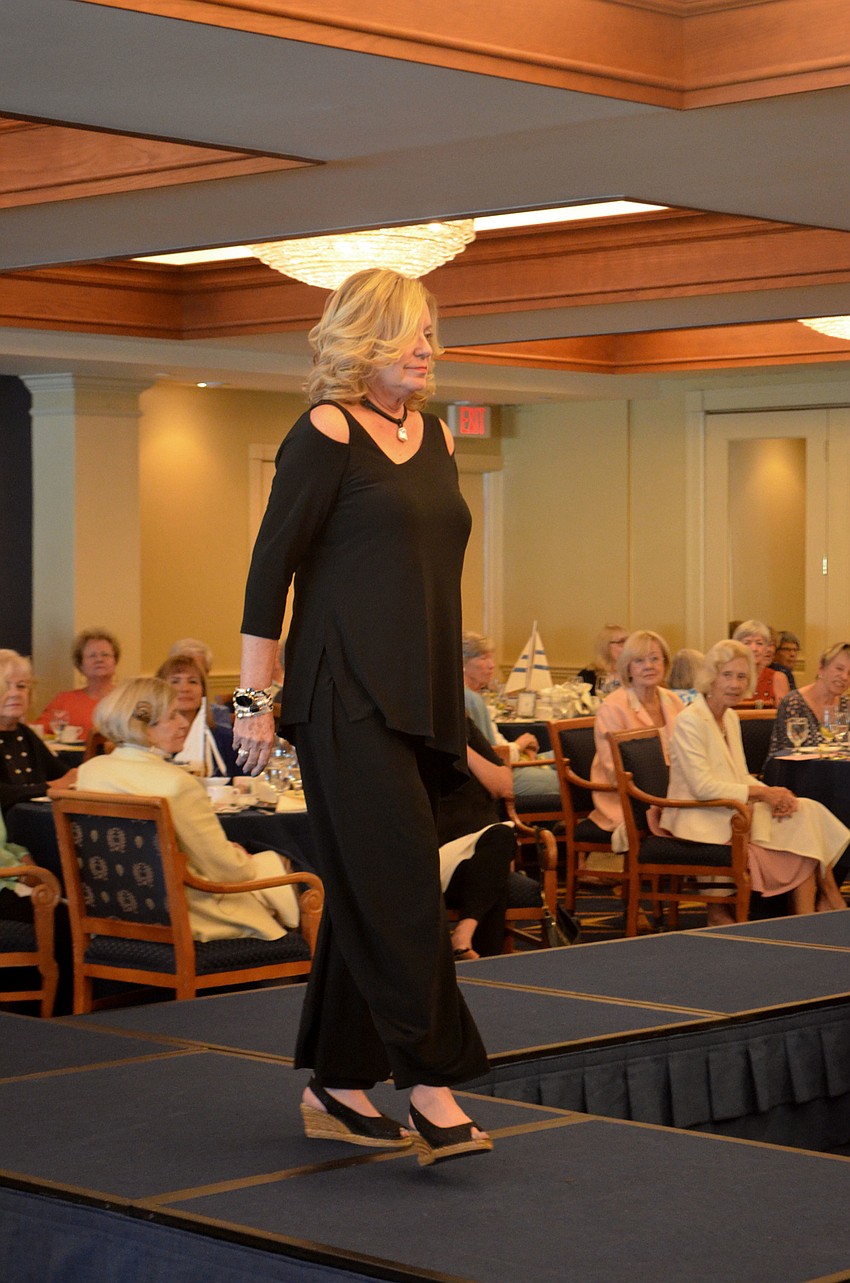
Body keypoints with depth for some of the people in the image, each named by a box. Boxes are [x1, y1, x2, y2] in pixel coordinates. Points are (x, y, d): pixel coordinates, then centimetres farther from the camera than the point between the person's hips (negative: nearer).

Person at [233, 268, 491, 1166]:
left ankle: (337, 1085, 17)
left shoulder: (433, 435, 16)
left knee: (369, 891, 10)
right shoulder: (327, 433, -6)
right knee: (400, 883, -12)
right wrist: (256, 697, -12)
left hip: (421, 696, 7)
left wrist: (450, 703, 19)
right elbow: (271, 564, -8)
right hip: (346, 696, -7)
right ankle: (431, 1085, -10)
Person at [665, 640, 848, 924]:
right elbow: (703, 787, -20)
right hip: (703, 823, -9)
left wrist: (775, 794, -5)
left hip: (733, 814, 9)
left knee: (808, 811, -10)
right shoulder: (690, 722, -14)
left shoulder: (731, 719, 14)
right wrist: (762, 793, -17)